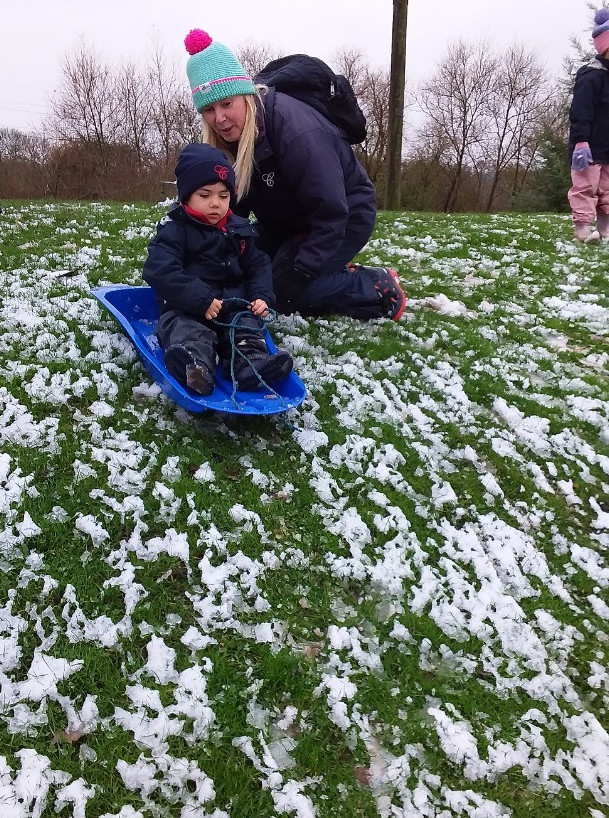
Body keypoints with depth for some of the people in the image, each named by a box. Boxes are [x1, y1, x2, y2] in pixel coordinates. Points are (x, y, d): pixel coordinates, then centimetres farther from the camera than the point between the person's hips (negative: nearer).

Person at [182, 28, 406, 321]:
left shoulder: (294, 129, -33)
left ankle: (379, 286, -7)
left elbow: (330, 211, -33)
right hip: (289, 220, 8)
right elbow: (235, 204, 0)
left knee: (281, 290, -21)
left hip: (344, 216, -8)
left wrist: (301, 273, -36)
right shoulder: (231, 137, -9)